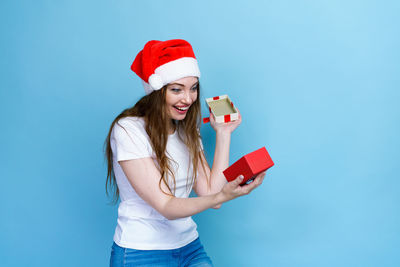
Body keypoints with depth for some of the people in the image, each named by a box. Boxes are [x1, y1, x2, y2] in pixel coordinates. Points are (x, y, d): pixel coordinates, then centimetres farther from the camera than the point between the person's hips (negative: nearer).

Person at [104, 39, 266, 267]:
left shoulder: (188, 131, 7)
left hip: (190, 247, 5)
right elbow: (165, 206, -19)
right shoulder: (128, 130, -13)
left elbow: (209, 191, -4)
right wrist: (221, 197, -34)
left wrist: (223, 133, -2)